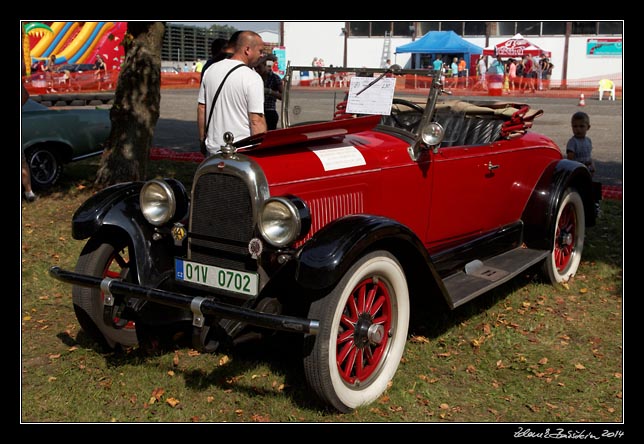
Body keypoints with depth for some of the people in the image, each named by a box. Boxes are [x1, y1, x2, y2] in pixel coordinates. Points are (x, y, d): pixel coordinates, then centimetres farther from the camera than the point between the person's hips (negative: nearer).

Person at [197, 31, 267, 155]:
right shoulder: (252, 78, -13)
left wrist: (202, 138, 21)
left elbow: (201, 108, 12)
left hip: (213, 148, 6)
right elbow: (256, 120, -17)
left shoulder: (211, 70, 7)